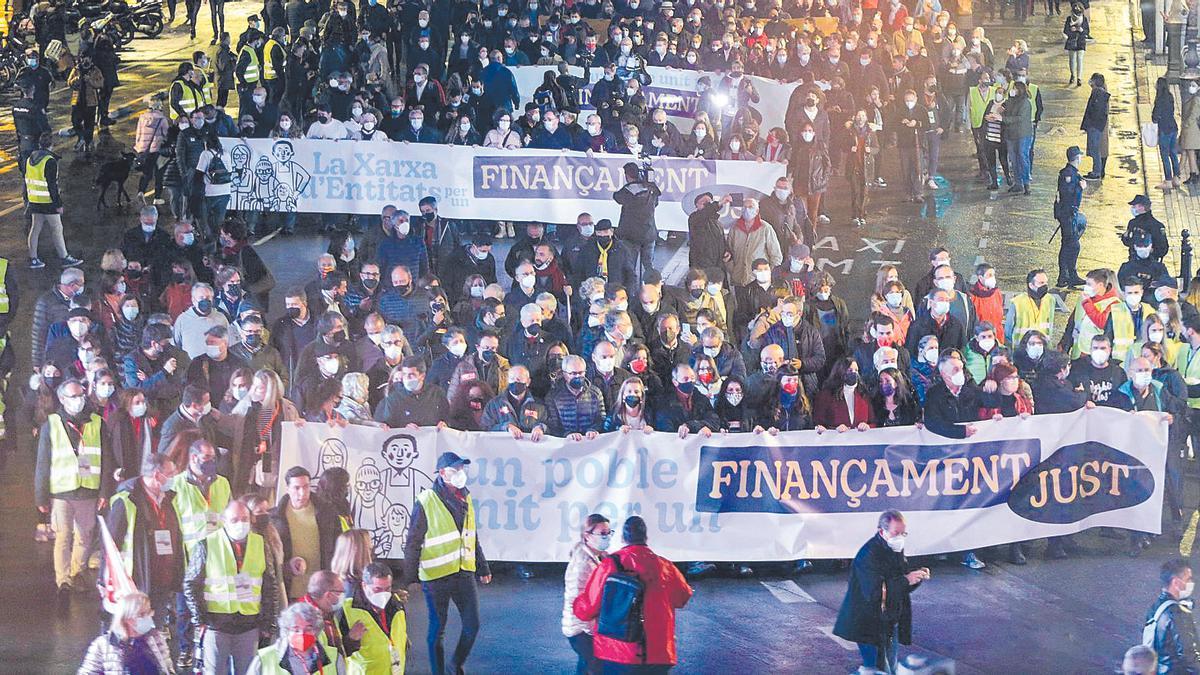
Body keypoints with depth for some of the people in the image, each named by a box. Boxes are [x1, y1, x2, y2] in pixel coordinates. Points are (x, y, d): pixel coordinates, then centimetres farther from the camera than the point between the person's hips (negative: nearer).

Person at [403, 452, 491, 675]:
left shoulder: (465, 499, 8)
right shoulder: (426, 502, -11)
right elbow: (413, 543, -8)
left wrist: (482, 568, 20)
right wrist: (409, 579, -9)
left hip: (463, 573, 5)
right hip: (436, 576, -5)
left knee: (472, 625, 6)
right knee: (437, 630, 5)